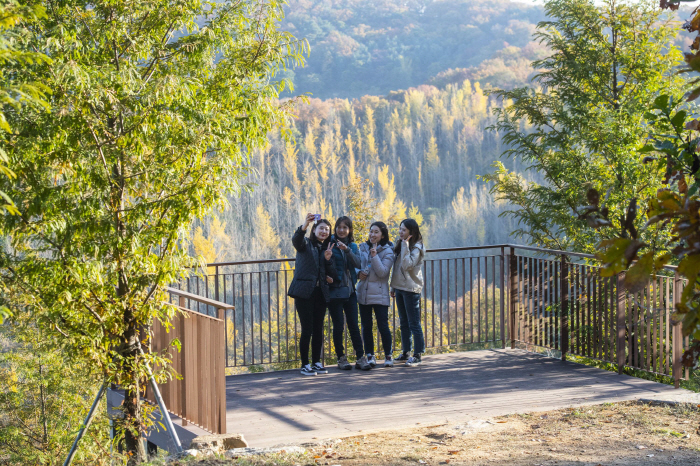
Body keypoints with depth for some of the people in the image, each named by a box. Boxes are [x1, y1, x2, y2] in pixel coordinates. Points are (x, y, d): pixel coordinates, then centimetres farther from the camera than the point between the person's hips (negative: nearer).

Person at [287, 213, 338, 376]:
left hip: (320, 293, 5)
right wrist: (305, 225, -40)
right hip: (304, 292, -5)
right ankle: (305, 365, 1)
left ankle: (316, 362, 17)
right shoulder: (306, 244, 3)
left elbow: (332, 274, 14)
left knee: (318, 329, 7)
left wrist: (328, 259, -5)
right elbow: (296, 240, -22)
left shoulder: (326, 249, 18)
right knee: (307, 330, -7)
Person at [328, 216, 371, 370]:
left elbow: (358, 263, -7)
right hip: (334, 291, -3)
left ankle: (360, 358, 6)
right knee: (338, 326, 0)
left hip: (350, 291, 4)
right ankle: (341, 358, 9)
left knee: (354, 325, 4)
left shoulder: (352, 246, 10)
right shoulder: (331, 244, -2)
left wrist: (347, 249, -20)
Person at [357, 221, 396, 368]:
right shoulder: (363, 248, 10)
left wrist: (374, 256, -20)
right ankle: (370, 355, 17)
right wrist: (358, 273, -4)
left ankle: (388, 355, 9)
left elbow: (383, 272, -12)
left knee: (383, 326, -5)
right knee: (366, 326, 7)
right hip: (363, 292, 4)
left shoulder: (387, 251, -3)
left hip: (379, 294, -4)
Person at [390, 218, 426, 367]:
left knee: (414, 323, -5)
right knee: (404, 323, 14)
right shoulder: (400, 245, 11)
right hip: (400, 287, 8)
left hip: (411, 289, -8)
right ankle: (405, 352, 22)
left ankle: (417, 355, -1)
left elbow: (407, 265, -27)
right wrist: (393, 286, 17)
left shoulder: (416, 248, -13)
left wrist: (405, 246, -23)